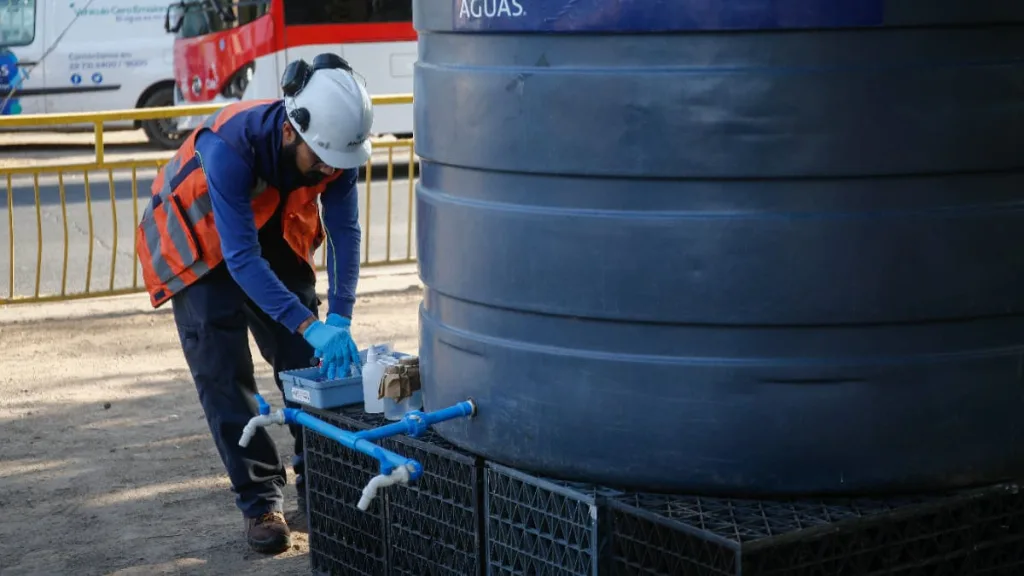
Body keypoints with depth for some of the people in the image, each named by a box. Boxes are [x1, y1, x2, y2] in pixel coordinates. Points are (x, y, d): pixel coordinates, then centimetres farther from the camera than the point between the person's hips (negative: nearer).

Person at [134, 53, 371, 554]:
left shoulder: (334, 145, -25)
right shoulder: (229, 147, -41)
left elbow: (344, 231, -22)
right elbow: (242, 259, -41)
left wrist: (339, 319, -34)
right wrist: (309, 325, -46)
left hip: (272, 238, 5)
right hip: (199, 244, -5)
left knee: (306, 360, 1)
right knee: (223, 374, -10)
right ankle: (259, 501, -3)